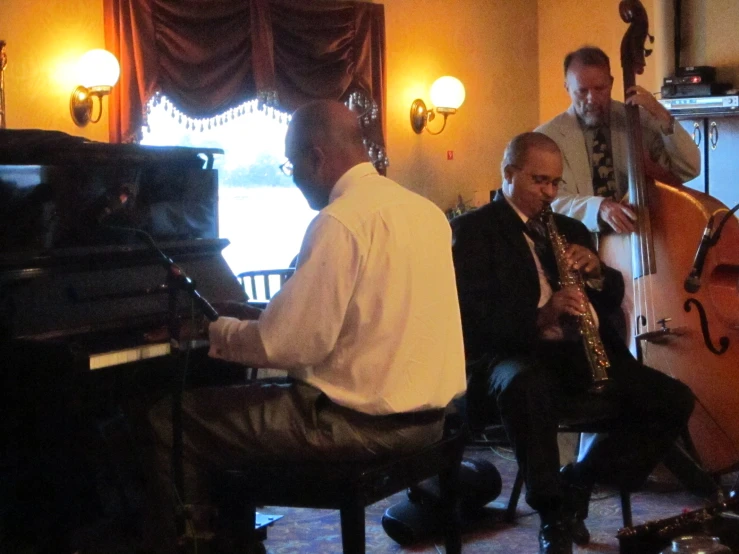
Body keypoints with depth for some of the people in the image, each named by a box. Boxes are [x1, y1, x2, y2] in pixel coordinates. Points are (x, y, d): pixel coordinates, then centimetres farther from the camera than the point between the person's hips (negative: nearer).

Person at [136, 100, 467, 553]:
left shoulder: (340, 221, -18)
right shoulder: (426, 210, 9)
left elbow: (289, 344, -20)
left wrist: (216, 330, -1)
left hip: (365, 420, -9)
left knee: (171, 422, -1)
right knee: (240, 396, 27)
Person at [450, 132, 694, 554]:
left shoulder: (570, 229, 24)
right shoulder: (473, 229, 3)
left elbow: (613, 299, 21)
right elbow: (472, 315, -12)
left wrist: (596, 272, -2)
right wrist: (540, 316, -28)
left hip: (583, 355, 6)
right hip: (514, 355, -6)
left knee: (675, 400, -13)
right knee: (526, 386, -42)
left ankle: (577, 484, 0)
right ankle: (553, 516, -23)